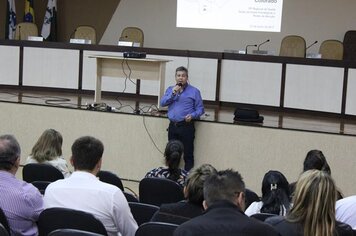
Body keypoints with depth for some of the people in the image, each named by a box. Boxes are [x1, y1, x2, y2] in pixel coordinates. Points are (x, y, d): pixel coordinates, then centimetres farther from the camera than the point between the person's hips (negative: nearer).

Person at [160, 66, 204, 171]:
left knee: (188, 155, -3)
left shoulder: (194, 91, 2)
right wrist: (173, 93, -9)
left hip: (186, 126, -4)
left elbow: (200, 109, -1)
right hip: (172, 126, 4)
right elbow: (162, 103, 1)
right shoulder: (170, 89, 14)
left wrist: (192, 115, -19)